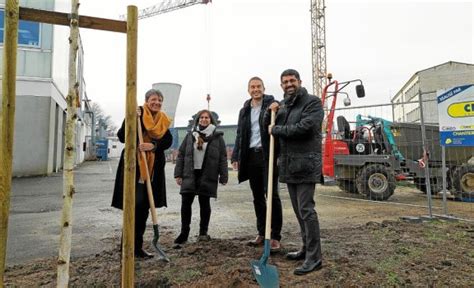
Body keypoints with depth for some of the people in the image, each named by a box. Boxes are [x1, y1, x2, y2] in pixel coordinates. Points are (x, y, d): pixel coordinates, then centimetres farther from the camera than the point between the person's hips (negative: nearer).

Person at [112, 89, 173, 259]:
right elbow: (122, 137, -11)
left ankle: (137, 247, 24)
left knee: (144, 208, 12)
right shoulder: (137, 114, -5)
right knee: (135, 205, -7)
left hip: (153, 169, 6)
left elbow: (168, 141, 0)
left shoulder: (163, 121, 11)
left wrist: (154, 145, -18)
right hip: (134, 167, -5)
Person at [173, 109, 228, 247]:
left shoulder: (217, 137, 3)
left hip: (207, 176, -2)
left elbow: (223, 158, 1)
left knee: (204, 203, 6)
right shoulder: (190, 135, 10)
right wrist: (178, 174, 3)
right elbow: (181, 155, 9)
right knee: (186, 203, 0)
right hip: (190, 174, 2)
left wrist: (223, 176, -4)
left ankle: (203, 232, 19)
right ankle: (184, 232, 13)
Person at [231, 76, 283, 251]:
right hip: (251, 157, 6)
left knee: (272, 195, -5)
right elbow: (240, 135, 16)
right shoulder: (244, 111, 16)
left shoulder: (272, 104, 1)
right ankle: (262, 233, 22)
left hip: (268, 155, -5)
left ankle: (275, 237, 3)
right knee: (257, 197, 11)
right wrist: (236, 157, 8)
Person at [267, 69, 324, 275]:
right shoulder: (283, 105, 17)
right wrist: (270, 113, 2)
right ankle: (307, 248, 28)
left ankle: (314, 258, 2)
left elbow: (304, 127, -20)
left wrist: (276, 130, -10)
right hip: (288, 165, 8)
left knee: (306, 209, -8)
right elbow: (269, 127, 21)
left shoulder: (312, 102, -5)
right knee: (298, 209, 14)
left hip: (306, 163, -7)